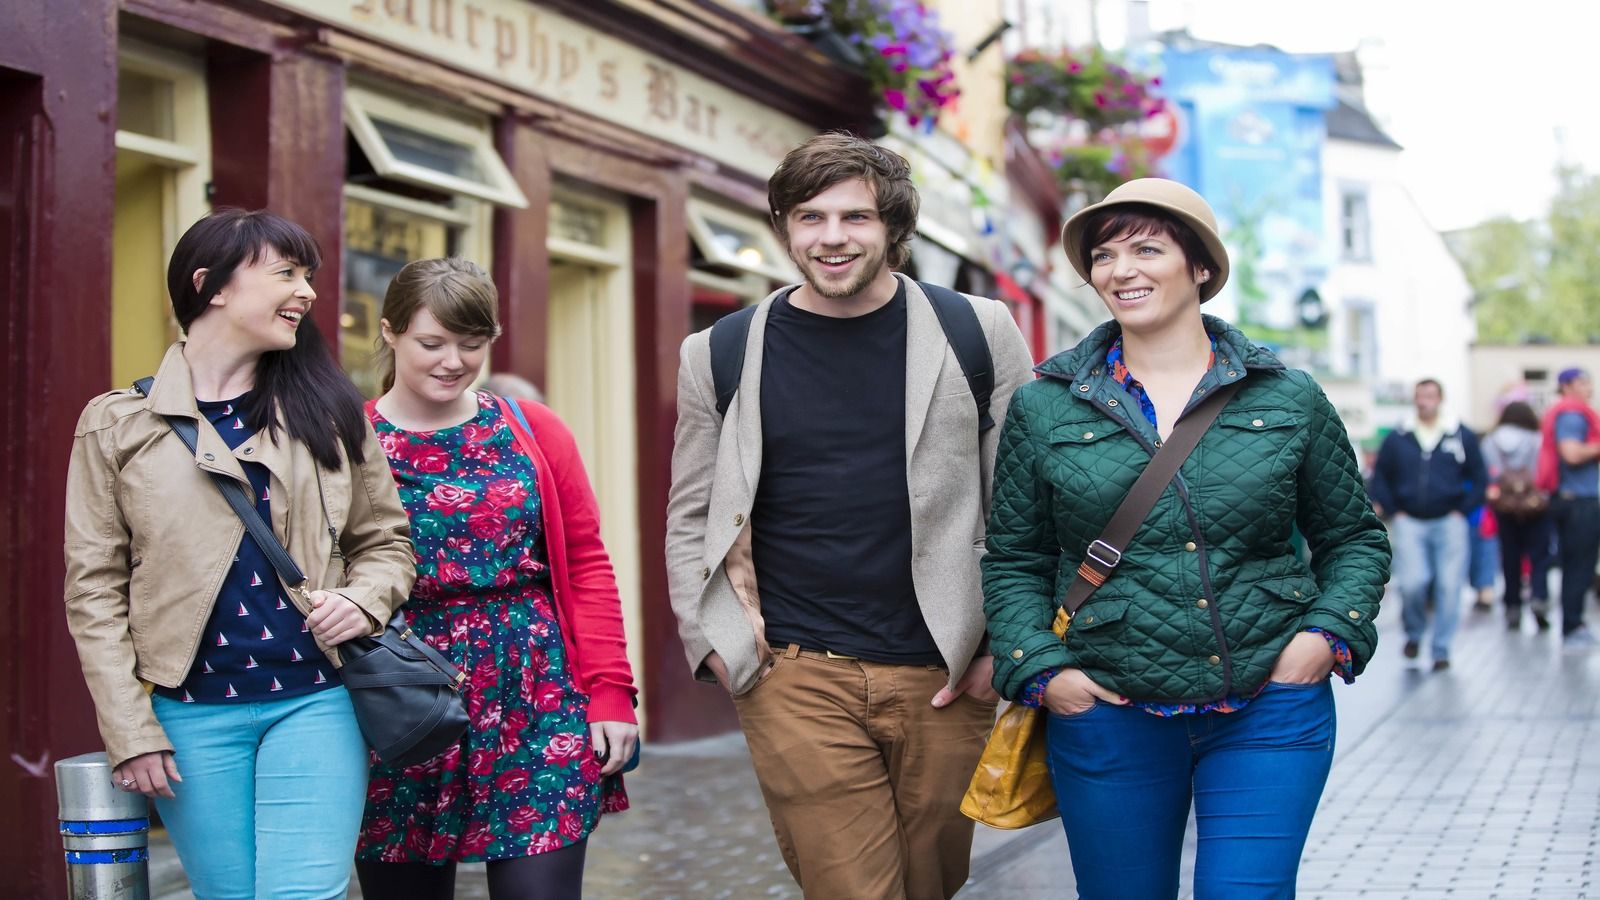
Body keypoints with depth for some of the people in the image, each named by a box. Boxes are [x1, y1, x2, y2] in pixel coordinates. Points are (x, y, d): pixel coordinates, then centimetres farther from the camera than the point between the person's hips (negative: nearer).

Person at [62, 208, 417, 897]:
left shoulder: (328, 413, 9)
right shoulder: (117, 424, 3)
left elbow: (385, 540, 16)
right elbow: (95, 587, 2)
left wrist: (362, 601, -7)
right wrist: (129, 732, -4)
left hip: (314, 702, 1)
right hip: (190, 713, -1)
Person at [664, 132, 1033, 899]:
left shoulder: (978, 333, 2)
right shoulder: (721, 356, 3)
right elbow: (692, 522, 10)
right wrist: (715, 642, -2)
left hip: (944, 677, 1)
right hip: (796, 676, -1)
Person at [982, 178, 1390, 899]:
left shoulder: (1291, 400, 4)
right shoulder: (1043, 408, 3)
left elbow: (1353, 537, 13)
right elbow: (1014, 562, 8)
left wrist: (1330, 634, -3)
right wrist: (1040, 669, -5)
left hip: (1269, 715, 0)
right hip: (1108, 721, 1)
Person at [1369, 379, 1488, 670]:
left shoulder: (1462, 436, 5)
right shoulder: (1397, 438, 6)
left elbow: (1479, 479, 10)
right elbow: (1380, 479, 13)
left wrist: (1462, 511, 0)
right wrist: (1393, 512, 3)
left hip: (1449, 523, 0)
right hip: (1409, 523, 0)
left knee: (1449, 586, -3)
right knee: (1412, 583, -12)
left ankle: (1441, 648, 9)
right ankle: (1414, 632, 16)